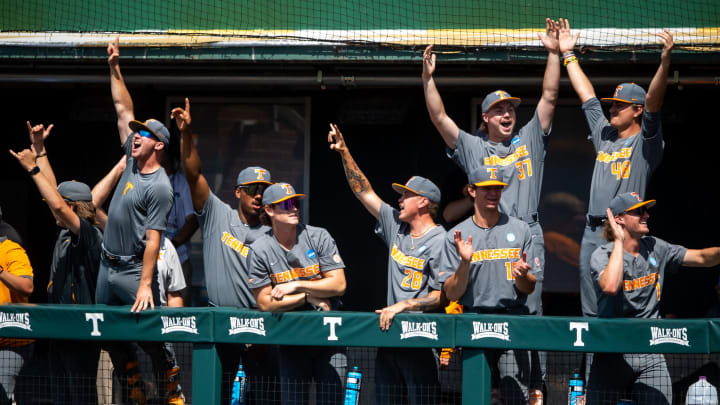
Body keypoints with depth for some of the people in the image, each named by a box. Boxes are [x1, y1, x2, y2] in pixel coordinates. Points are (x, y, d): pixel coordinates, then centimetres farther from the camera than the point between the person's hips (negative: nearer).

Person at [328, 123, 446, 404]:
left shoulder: (440, 241, -7)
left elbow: (442, 296, -12)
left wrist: (404, 306, -19)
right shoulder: (396, 227, 14)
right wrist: (344, 152, 13)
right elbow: (364, 192, 17)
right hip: (389, 330, 7)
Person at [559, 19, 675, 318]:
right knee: (591, 307, 6)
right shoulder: (604, 134, 19)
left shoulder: (645, 141, 0)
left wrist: (665, 61, -29)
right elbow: (586, 94, 26)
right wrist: (568, 54, 30)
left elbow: (653, 102, -14)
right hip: (593, 231, 7)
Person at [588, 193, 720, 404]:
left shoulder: (655, 248, 8)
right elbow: (610, 287, -28)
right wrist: (619, 241, -19)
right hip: (612, 355, -4)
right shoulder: (602, 255, -7)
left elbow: (702, 257, 10)